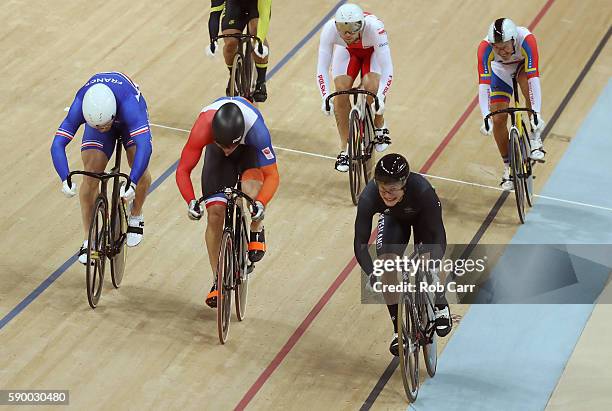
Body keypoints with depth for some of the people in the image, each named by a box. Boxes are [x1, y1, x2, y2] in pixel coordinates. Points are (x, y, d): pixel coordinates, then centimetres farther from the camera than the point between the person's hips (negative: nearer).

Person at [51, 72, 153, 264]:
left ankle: (135, 216, 10)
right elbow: (58, 145, -40)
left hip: (128, 121, -1)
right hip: (96, 114, 2)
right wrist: (66, 180, -55)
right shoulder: (79, 107, -39)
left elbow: (144, 145, -54)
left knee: (141, 171, -21)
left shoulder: (129, 104, -46)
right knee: (90, 178, -13)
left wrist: (132, 183, -64)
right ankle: (89, 241, 0)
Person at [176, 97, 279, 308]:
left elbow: (271, 175, -32)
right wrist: (191, 202, -43)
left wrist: (261, 204, -47)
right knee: (215, 214, -10)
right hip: (216, 154, 1)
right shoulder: (202, 129, -40)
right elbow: (183, 170, -28)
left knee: (251, 191, -33)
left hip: (249, 148, -1)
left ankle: (257, 231, 1)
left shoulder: (256, 129, -41)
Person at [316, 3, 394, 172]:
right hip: (347, 51, 2)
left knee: (371, 87, -26)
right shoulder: (330, 29, -38)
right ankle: (344, 150, -1)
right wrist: (325, 98, -48)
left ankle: (380, 127, 6)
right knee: (341, 92, -16)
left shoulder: (374, 27, -43)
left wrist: (380, 97, -55)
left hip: (373, 50, -2)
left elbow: (387, 69, -42)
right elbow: (322, 69, -34)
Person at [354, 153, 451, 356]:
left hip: (423, 216, -2)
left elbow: (439, 239, -39)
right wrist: (372, 275, -51)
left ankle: (440, 306, 15)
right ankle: (399, 329, -1)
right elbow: (360, 243, -35)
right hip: (393, 218, 2)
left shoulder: (422, 190, -43)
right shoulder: (369, 197, -38)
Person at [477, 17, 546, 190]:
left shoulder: (526, 39, -41)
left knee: (528, 86, -35)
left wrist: (537, 114, -54)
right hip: (501, 71, 1)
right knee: (498, 119, -8)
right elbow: (483, 83, -41)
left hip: (523, 65, -1)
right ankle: (508, 167, 12)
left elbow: (533, 77, -46)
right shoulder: (485, 47, -38)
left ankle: (535, 140, -20)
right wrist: (485, 118, -51)